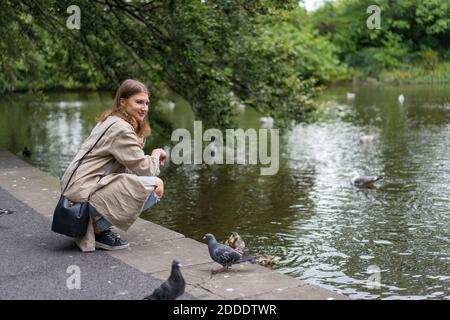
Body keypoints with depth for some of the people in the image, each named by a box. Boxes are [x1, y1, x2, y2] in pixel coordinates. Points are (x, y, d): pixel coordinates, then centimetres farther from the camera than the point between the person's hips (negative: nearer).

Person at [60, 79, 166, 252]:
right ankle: (98, 228, -8)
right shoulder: (121, 128, -14)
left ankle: (94, 223, 11)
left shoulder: (110, 121, 17)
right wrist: (156, 155, 9)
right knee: (154, 187, -18)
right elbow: (144, 168, -12)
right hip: (85, 191, -10)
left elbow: (132, 165, 16)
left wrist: (153, 159, -1)